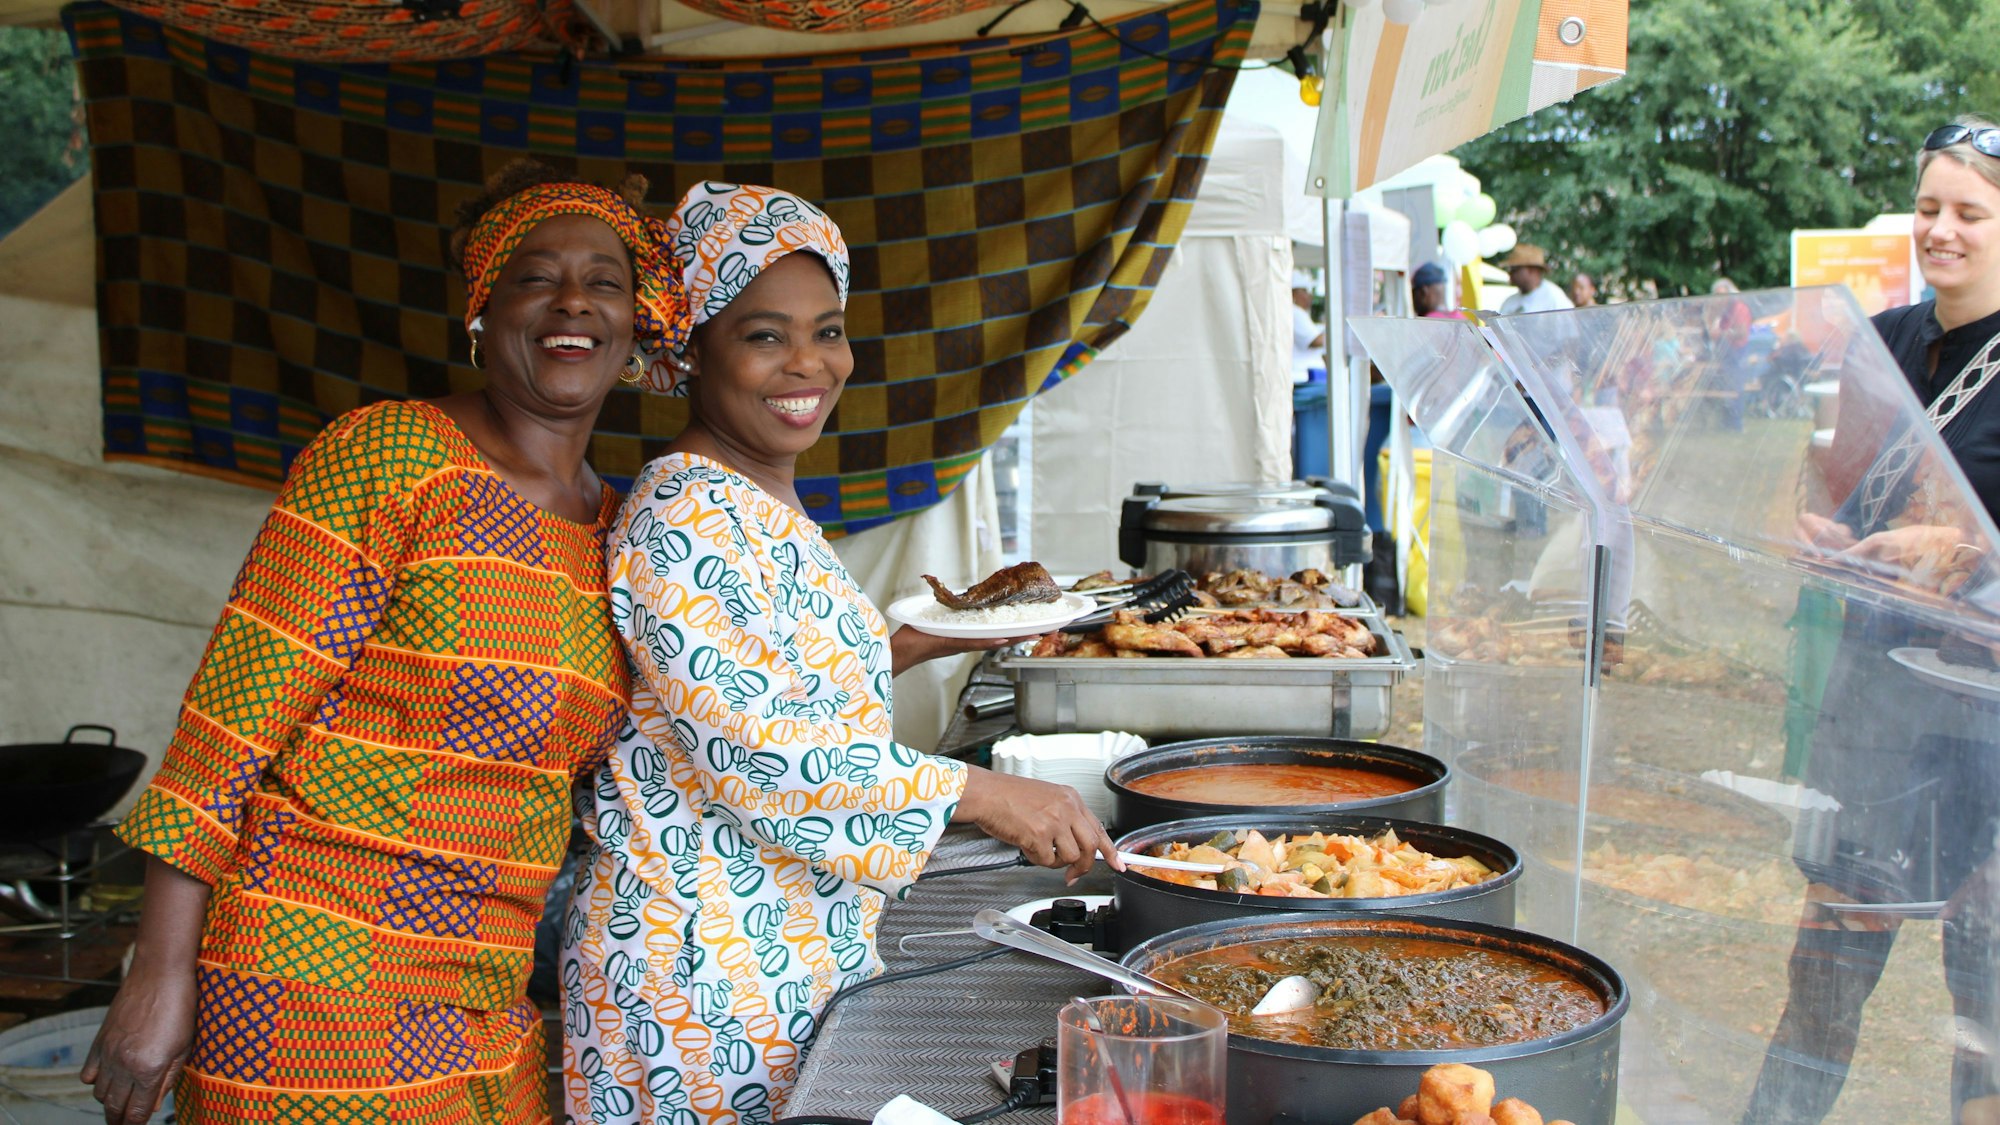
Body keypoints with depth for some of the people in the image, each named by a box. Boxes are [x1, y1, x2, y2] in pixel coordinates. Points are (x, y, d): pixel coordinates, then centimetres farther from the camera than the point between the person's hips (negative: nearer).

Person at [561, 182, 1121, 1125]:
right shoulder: (684, 521, -19)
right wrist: (980, 794, -25)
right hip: (704, 967, -9)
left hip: (804, 949, 9)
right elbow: (749, 743, -26)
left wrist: (916, 646, 13)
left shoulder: (766, 505, 12)